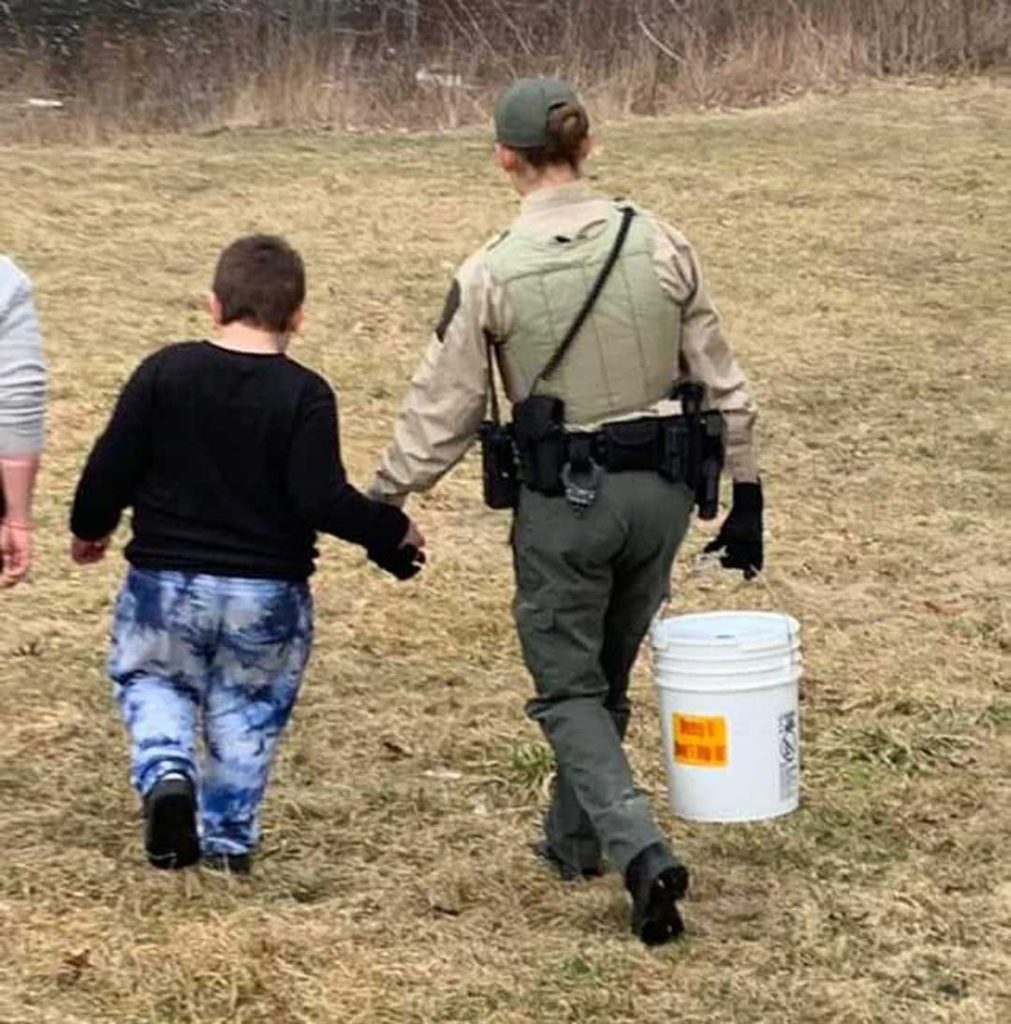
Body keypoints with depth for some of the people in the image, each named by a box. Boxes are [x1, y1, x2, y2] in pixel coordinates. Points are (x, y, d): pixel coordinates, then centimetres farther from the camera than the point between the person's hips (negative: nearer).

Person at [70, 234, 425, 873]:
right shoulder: (305, 395, -12)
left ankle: (166, 772, -5)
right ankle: (228, 839, 22)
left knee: (152, 682, 22)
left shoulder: (164, 372, -6)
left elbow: (111, 467, -5)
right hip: (269, 593, 0)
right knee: (247, 709, 19)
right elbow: (323, 500, -18)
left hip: (164, 581, 1)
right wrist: (394, 532, -2)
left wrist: (90, 529, 13)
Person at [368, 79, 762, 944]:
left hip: (563, 500, -4)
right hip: (661, 490, 4)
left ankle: (641, 849, -11)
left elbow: (444, 412, -3)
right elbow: (722, 383, 3)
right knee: (606, 677, 22)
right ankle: (575, 839, 34)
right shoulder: (661, 246, -3)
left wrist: (385, 498, 12)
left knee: (569, 690, 8)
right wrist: (745, 497, 13)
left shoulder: (490, 275, -11)